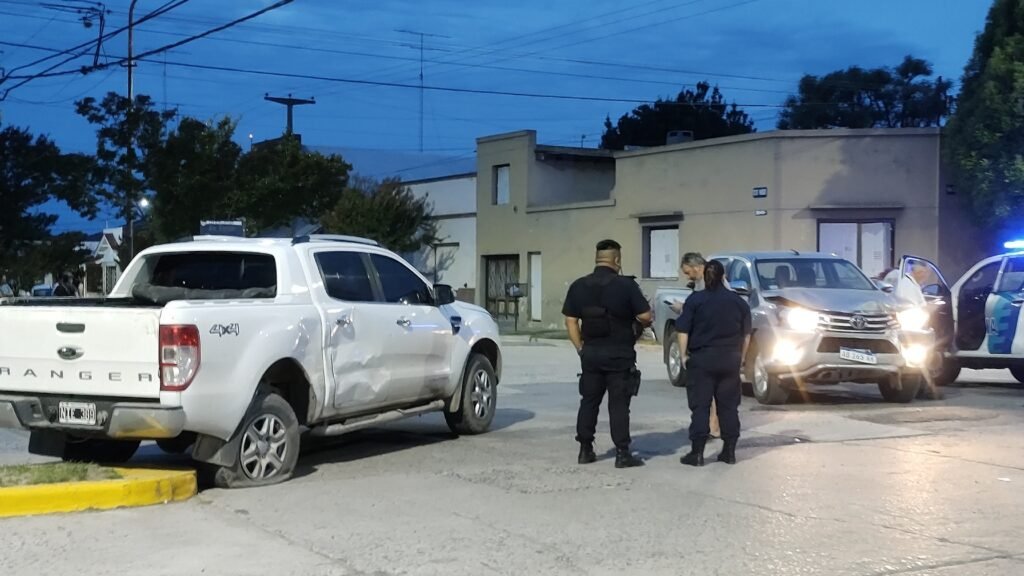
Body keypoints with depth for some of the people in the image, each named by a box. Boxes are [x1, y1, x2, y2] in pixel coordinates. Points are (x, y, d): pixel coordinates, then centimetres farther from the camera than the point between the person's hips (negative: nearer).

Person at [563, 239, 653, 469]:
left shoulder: (578, 286, 4)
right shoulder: (626, 285, -11)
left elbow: (570, 321, 4)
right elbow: (645, 316, -12)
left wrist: (581, 348, 10)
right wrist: (640, 323, 11)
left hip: (591, 353, 4)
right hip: (619, 355, -4)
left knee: (589, 402, 13)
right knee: (618, 405, 0)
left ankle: (585, 450, 16)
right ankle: (622, 453, 0)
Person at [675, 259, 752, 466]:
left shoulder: (695, 300, -5)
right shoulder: (738, 301, 6)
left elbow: (683, 331, -8)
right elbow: (746, 334, 11)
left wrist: (684, 354, 1)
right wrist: (741, 357, 19)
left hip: (701, 359, -3)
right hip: (730, 360, 3)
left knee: (700, 406, -2)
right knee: (729, 406, 10)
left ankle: (697, 452, -5)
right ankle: (729, 451, 12)